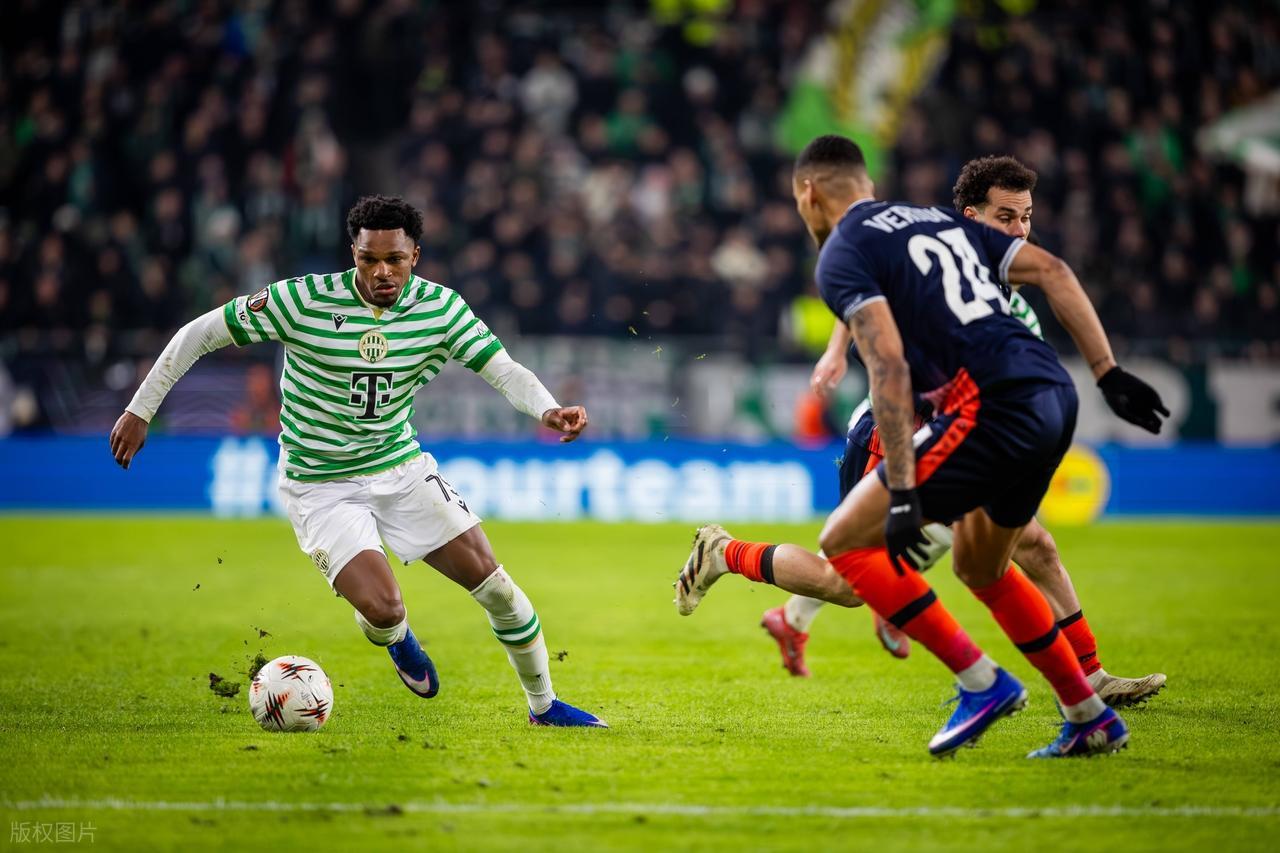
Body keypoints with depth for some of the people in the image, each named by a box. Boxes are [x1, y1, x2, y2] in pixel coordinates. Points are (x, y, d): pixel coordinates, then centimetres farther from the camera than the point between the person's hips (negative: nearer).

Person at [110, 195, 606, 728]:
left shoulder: (440, 307, -9)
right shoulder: (305, 301, -20)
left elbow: (504, 370, -12)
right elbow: (199, 334, -12)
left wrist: (547, 409, -34)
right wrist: (140, 410, -13)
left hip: (402, 468, 4)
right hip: (320, 484, -4)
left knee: (490, 580, -1)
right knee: (382, 608, -21)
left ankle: (544, 705, 21)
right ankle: (397, 639, 20)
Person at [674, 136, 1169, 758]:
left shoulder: (842, 255, 1)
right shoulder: (941, 221, 24)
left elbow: (889, 366, -13)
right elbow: (1053, 272, 16)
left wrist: (902, 494, -16)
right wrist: (1109, 374, 15)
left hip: (990, 406, -8)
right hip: (1054, 399, 8)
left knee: (847, 541, 0)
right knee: (980, 567, 28)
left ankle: (982, 683, -1)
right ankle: (1092, 719, 29)